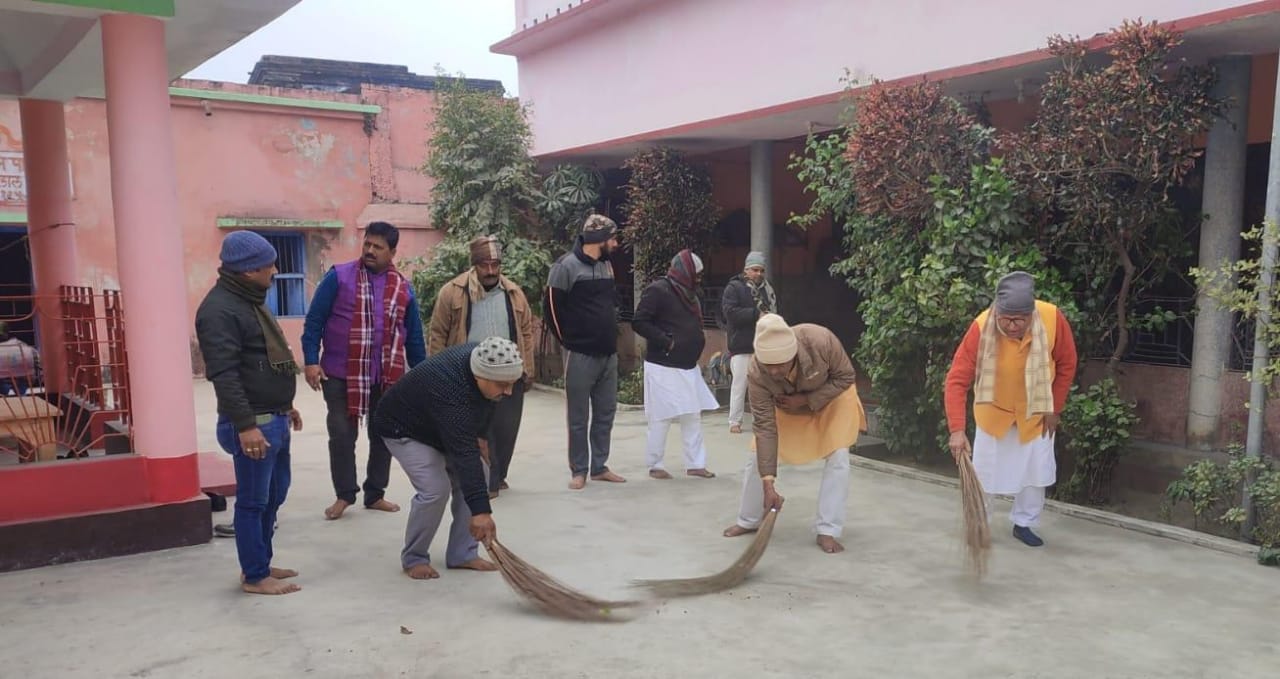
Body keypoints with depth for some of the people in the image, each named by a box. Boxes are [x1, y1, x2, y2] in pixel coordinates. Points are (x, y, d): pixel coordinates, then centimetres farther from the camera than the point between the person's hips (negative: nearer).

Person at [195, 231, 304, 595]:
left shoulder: (251, 301, 15)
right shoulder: (220, 309, -18)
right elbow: (224, 374, -24)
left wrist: (285, 405, 26)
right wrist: (244, 425, -27)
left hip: (274, 419, 10)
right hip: (253, 423, -10)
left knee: (274, 494, 17)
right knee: (253, 501, 0)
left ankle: (260, 563, 29)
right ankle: (254, 576, 11)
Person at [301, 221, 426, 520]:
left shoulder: (403, 288, 5)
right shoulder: (338, 277, -4)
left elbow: (414, 336, 11)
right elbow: (314, 321, -4)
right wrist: (311, 361, -12)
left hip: (388, 377, 3)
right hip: (340, 375, -3)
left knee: (383, 435, 10)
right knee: (342, 435, 3)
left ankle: (375, 494, 25)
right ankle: (344, 495, 19)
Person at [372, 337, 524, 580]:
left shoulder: (482, 358, -20)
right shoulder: (451, 392, -43)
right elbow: (464, 457, -47)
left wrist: (479, 434, 2)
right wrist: (480, 510, -48)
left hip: (445, 427, 8)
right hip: (404, 428, -8)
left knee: (477, 478, -2)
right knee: (435, 489, -21)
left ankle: (462, 554, 8)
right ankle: (413, 559, 1)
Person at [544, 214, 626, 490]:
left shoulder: (607, 265, 12)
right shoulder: (567, 266, -11)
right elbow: (553, 308, -10)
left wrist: (610, 333, 13)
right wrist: (570, 341, -3)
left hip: (609, 353, 7)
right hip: (581, 355, -7)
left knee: (606, 413, 12)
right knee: (579, 418, 3)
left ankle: (599, 466, 23)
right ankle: (578, 471, 13)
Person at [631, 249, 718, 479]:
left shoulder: (688, 294, 13)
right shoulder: (658, 291, -13)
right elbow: (638, 322, -18)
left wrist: (695, 344, 7)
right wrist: (666, 341, -20)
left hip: (687, 367, 8)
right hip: (664, 367, -8)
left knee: (693, 416, 9)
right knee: (662, 418, -1)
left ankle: (695, 463, 17)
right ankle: (654, 465, 12)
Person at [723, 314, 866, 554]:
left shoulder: (821, 340, -42)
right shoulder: (756, 374, -37)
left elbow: (846, 377, -23)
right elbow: (765, 427, -33)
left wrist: (807, 400, -33)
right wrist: (768, 483, -35)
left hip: (832, 397, -1)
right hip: (786, 406, 1)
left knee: (838, 458, -14)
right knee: (758, 457, -1)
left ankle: (828, 531, -4)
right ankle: (748, 521, 20)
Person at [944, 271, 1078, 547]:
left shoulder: (1053, 318, -28)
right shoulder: (982, 327, -33)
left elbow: (1066, 364, -10)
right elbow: (957, 380, -32)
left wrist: (1055, 409, -7)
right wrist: (957, 430, -39)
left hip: (1036, 412, 2)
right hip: (994, 411, -2)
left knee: (1035, 472, 11)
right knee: (984, 473, 8)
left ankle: (1023, 524, 31)